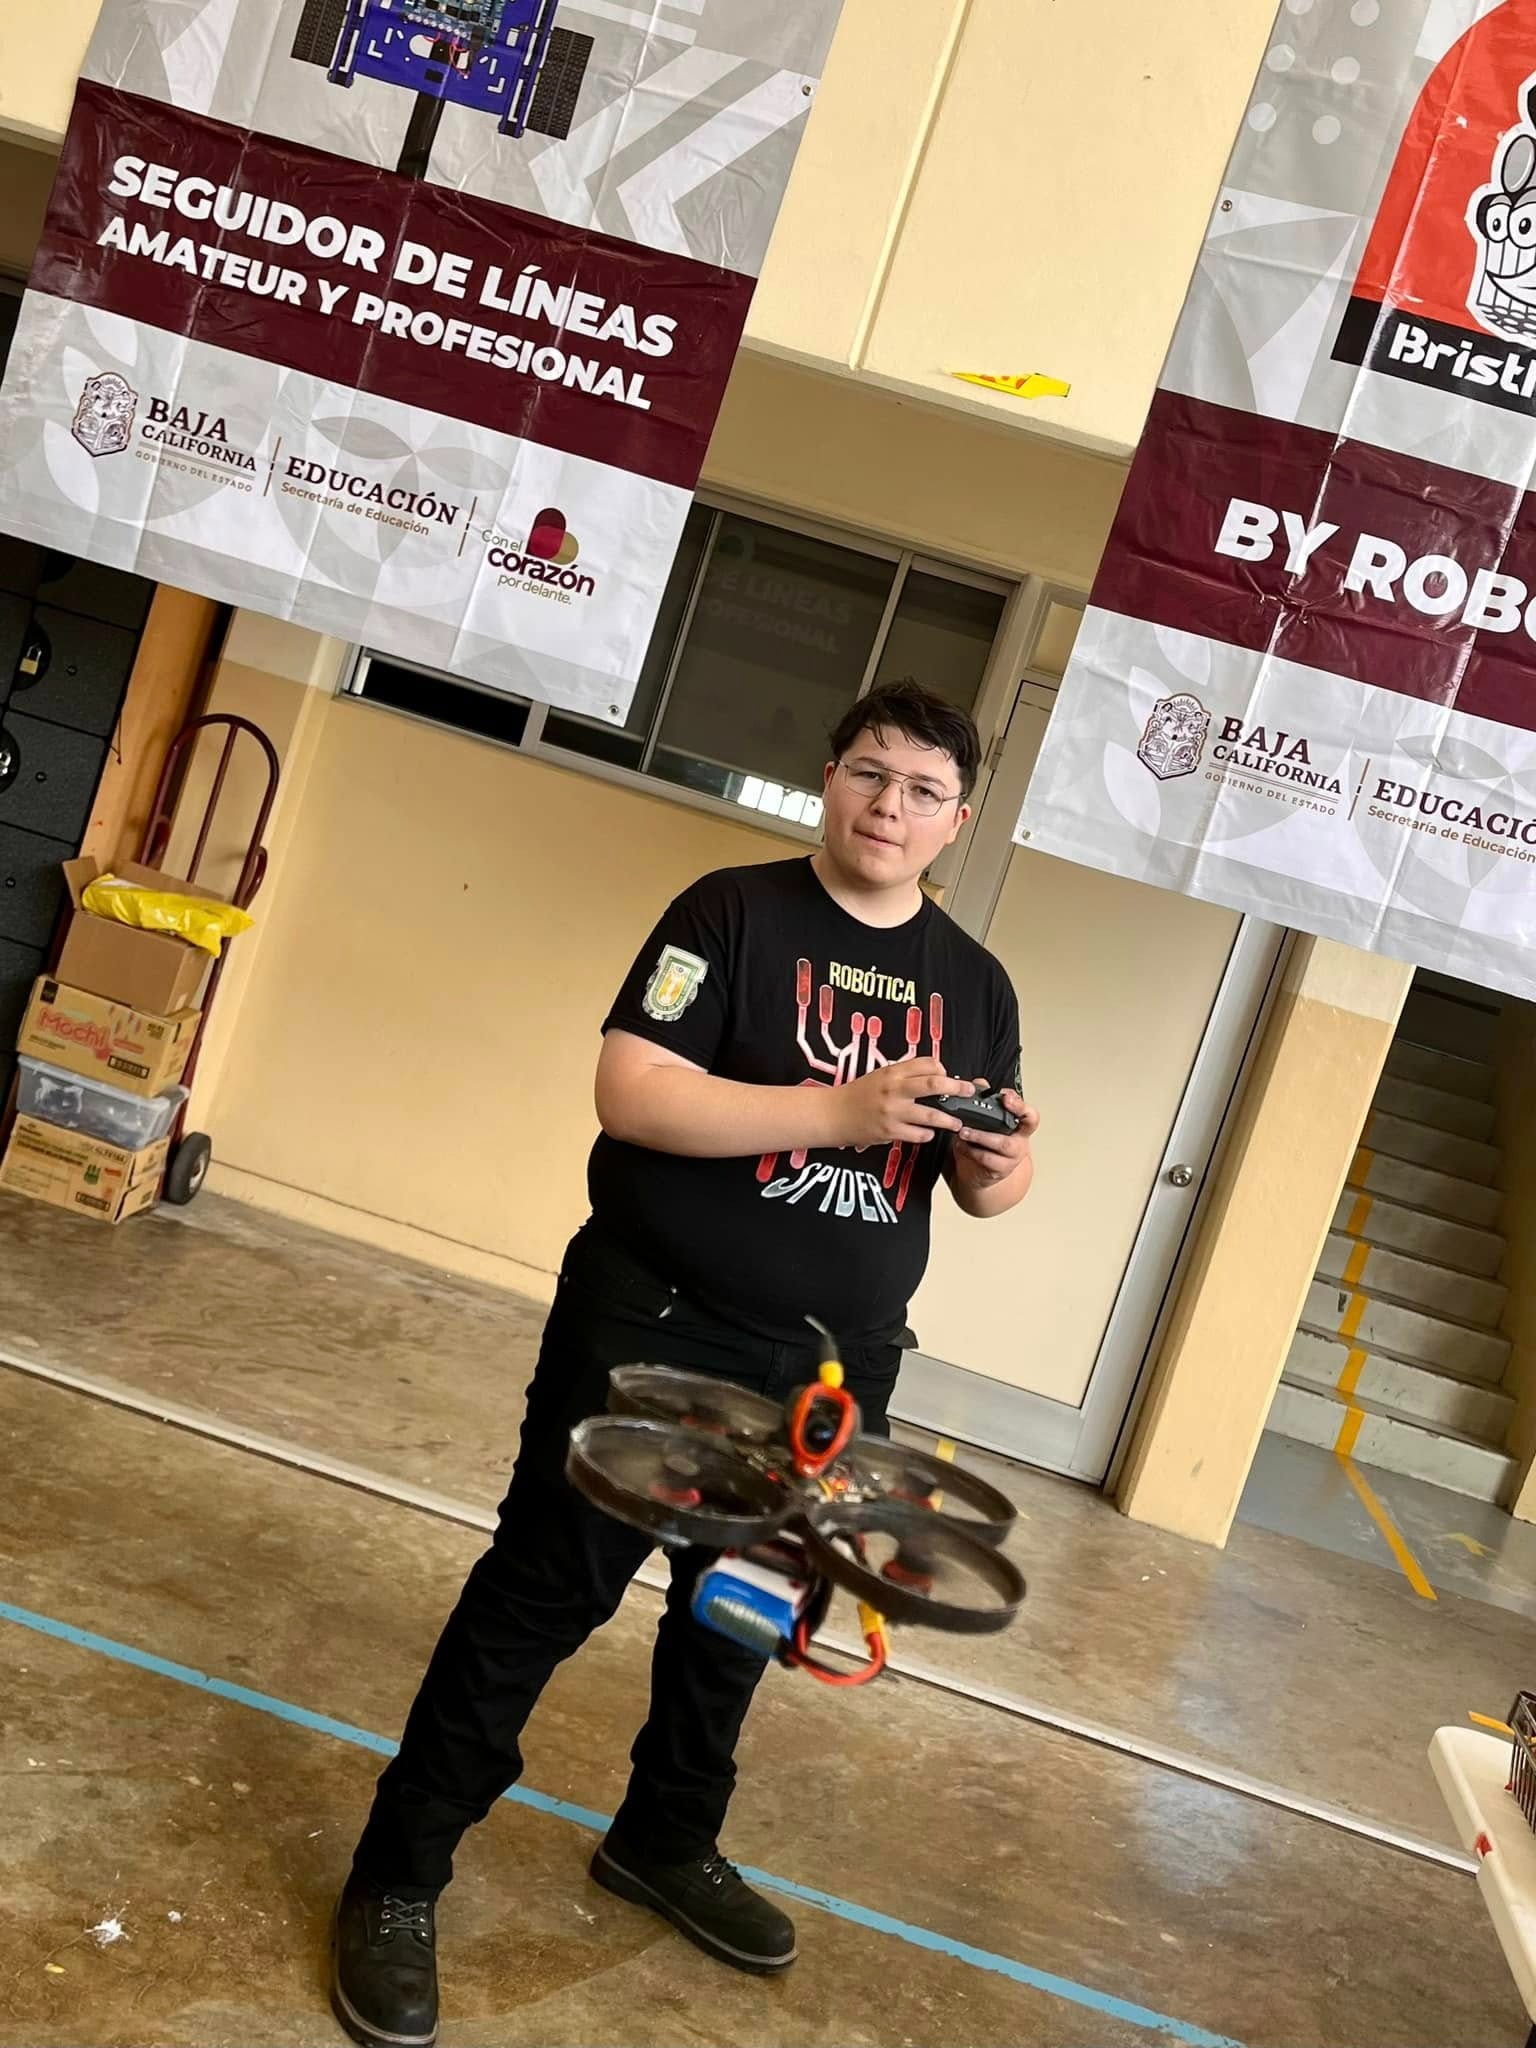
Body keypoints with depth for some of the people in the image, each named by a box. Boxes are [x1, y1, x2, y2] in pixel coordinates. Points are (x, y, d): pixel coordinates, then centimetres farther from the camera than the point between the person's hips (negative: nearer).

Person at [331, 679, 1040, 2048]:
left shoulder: (973, 981, 6)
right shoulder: (733, 913, -9)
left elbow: (996, 1184, 10)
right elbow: (632, 1091, -20)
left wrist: (998, 1162, -15)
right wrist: (839, 1112, -27)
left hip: (831, 1369, 5)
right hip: (651, 1331, -5)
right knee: (543, 1594, 3)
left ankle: (667, 1842, 43)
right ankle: (398, 1877, 19)